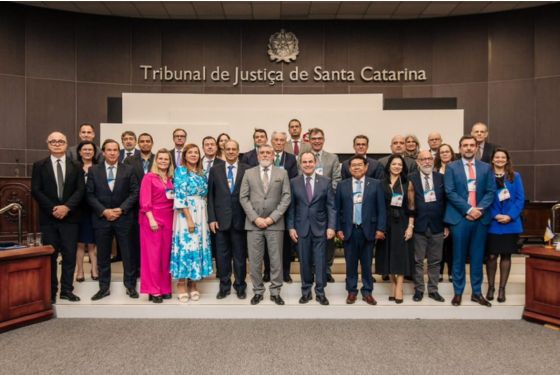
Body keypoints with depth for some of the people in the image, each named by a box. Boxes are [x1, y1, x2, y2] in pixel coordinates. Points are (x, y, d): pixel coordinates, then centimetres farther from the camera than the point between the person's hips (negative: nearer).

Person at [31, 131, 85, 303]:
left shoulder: (76, 166, 7)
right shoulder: (39, 165, 5)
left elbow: (80, 190, -1)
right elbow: (36, 191, -2)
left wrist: (66, 207, -15)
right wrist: (52, 209, -13)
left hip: (70, 217, 1)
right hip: (48, 217, 0)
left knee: (70, 255, 3)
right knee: (50, 256, 5)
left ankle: (67, 290, 13)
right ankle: (51, 292, 15)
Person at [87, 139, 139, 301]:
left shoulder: (128, 170, 3)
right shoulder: (93, 170, 5)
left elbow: (134, 193, -1)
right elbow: (90, 195, 1)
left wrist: (121, 209, -11)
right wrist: (104, 211, -10)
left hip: (123, 217, -1)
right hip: (101, 218, 1)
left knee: (128, 253, 4)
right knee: (103, 255, 9)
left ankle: (130, 285, 15)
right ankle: (104, 287, 20)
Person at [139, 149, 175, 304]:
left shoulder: (171, 179, 13)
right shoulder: (149, 177, -2)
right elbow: (145, 201, -10)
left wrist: (174, 195, -1)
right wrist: (151, 219, -17)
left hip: (168, 220, 5)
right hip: (152, 219, -5)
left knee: (166, 255, 8)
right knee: (152, 255, -2)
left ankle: (164, 288, 16)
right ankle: (153, 290, 4)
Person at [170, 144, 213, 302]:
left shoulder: (201, 173, 15)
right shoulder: (180, 171, -3)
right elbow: (180, 196, -12)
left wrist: (204, 217, 5)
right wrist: (189, 218, -18)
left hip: (201, 215, 6)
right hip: (186, 214, -6)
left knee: (198, 245, 6)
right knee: (185, 245, -5)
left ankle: (193, 284, 16)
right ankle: (182, 284, 7)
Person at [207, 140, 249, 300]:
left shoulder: (247, 170, 1)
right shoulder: (215, 170, 6)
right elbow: (210, 196, 5)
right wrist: (212, 218, -2)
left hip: (240, 219, -1)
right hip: (220, 219, 1)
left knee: (240, 255, 9)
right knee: (222, 255, 9)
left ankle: (240, 286, 24)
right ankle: (224, 286, 24)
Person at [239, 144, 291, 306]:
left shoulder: (282, 173, 7)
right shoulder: (249, 173, 7)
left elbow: (286, 197, 0)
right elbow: (243, 197, 2)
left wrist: (272, 217, -10)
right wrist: (255, 218, -9)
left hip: (275, 223, 0)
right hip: (253, 223, 1)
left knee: (276, 260, 5)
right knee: (254, 260, 5)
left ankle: (275, 292, 17)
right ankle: (258, 291, 18)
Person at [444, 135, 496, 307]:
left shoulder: (486, 168, 10)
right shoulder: (451, 167, 2)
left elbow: (491, 191, 4)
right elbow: (450, 192, -6)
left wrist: (479, 209, -11)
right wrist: (468, 209, -14)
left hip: (481, 217, 3)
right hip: (459, 217, -2)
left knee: (478, 257, 9)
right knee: (459, 257, 4)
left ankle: (477, 293, 20)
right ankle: (458, 293, 14)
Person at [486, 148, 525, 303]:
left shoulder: (515, 177, 6)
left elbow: (520, 198, 0)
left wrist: (510, 216, -13)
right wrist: (495, 215, -14)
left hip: (511, 223, 2)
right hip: (492, 223, -1)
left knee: (506, 255, 7)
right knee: (491, 256, 1)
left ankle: (502, 288, 17)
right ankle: (490, 287, 16)